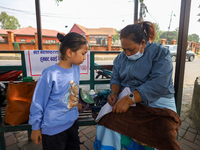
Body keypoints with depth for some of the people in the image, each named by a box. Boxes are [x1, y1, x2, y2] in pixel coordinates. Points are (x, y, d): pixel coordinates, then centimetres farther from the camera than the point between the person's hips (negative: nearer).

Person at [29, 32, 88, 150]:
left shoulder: (76, 69, -6)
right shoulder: (50, 74, -24)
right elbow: (38, 103, -14)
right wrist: (36, 128, -5)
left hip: (73, 123, 6)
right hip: (53, 129, -6)